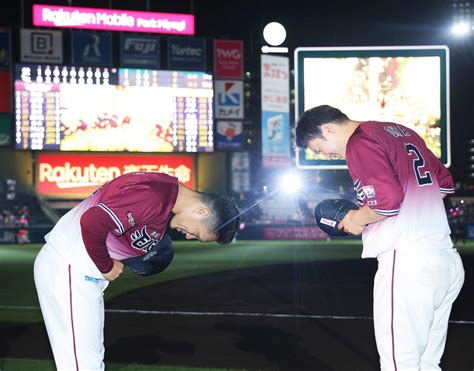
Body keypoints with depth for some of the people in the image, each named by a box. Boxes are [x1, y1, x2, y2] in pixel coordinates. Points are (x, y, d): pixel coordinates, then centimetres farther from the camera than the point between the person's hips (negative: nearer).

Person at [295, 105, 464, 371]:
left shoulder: (360, 143, -7)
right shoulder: (401, 132, 19)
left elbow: (388, 198, -20)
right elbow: (445, 184, 22)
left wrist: (358, 219, -3)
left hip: (407, 262, -9)